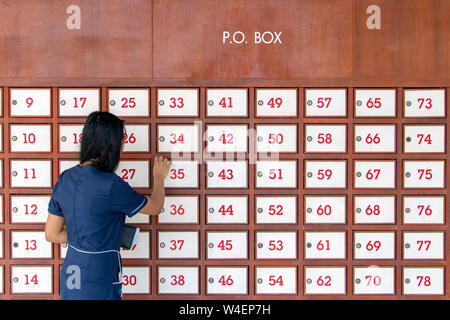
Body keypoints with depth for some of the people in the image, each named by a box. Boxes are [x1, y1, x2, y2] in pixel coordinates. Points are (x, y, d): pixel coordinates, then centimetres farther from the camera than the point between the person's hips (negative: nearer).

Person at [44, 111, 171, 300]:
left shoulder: (65, 179, -1)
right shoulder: (111, 186, -22)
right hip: (97, 288, -7)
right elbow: (155, 207, -5)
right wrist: (159, 177, 13)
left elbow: (51, 234, 5)